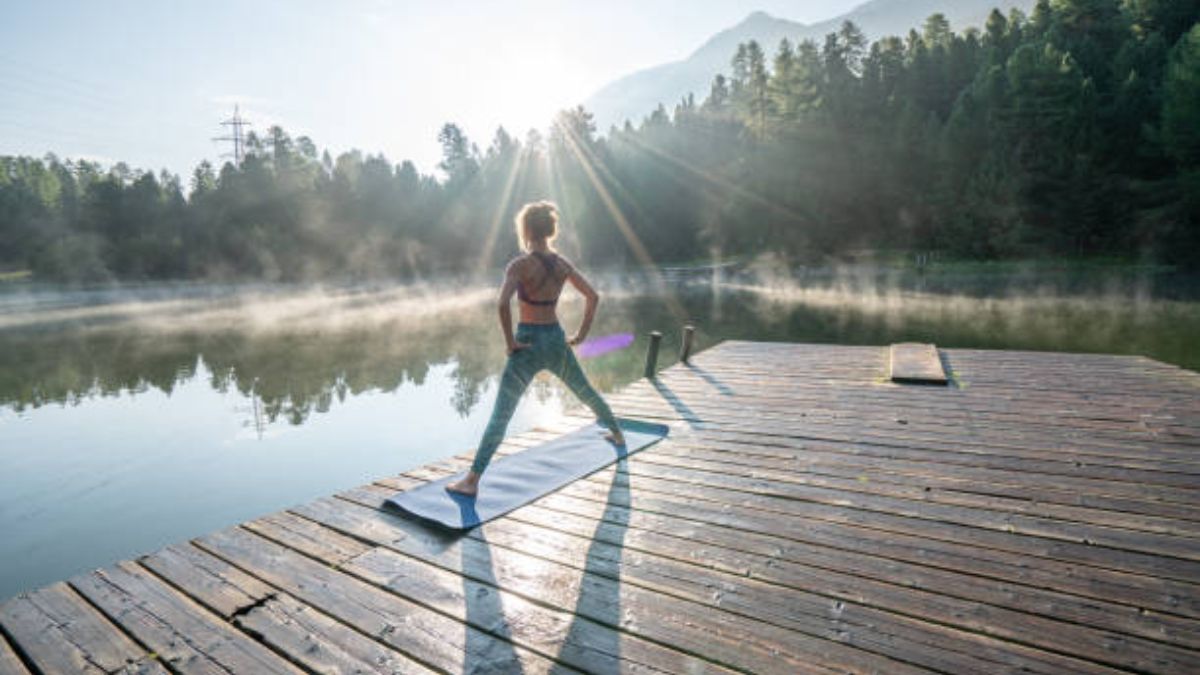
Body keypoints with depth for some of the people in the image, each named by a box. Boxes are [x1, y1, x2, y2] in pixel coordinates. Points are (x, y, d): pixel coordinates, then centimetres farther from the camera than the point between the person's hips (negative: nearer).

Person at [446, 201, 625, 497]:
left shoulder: (520, 264, -14)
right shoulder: (562, 263, 3)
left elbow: (503, 304, -27)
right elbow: (593, 297, 8)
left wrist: (509, 342, -16)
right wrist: (581, 334, 11)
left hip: (528, 343, -5)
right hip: (557, 339, 5)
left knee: (500, 416, -4)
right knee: (586, 392, 27)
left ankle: (472, 480, -3)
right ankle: (617, 434, 47)